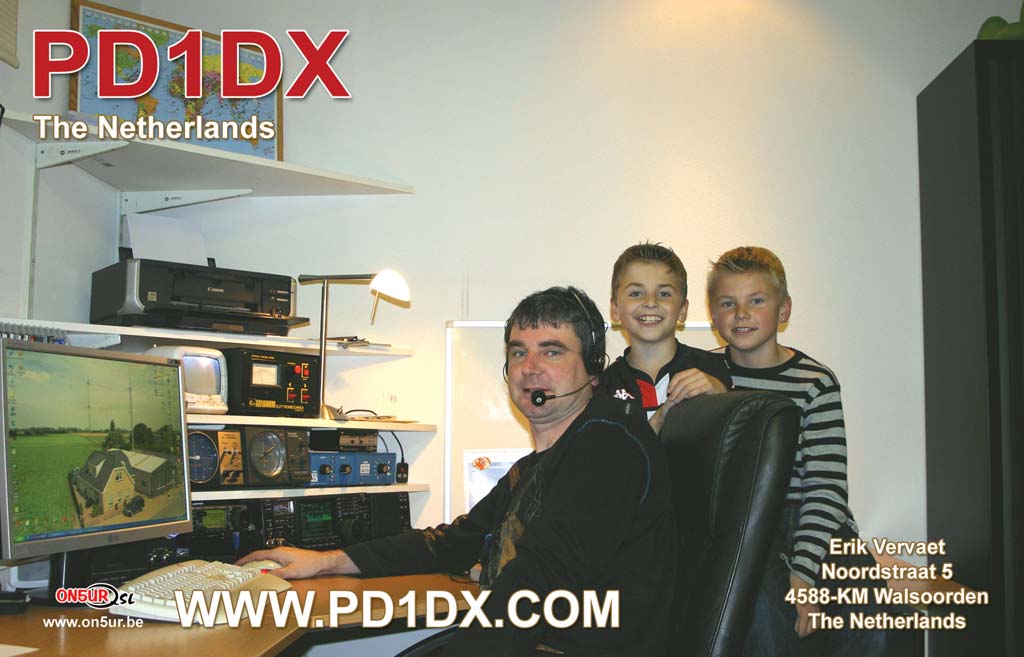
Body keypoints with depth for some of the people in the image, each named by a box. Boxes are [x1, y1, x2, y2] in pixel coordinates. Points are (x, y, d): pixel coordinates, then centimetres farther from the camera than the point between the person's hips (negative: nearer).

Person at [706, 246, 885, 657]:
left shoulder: (815, 382, 1)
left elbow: (826, 486, -6)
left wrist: (803, 573, -16)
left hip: (815, 527, 1)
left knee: (864, 615, -23)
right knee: (763, 606, -30)